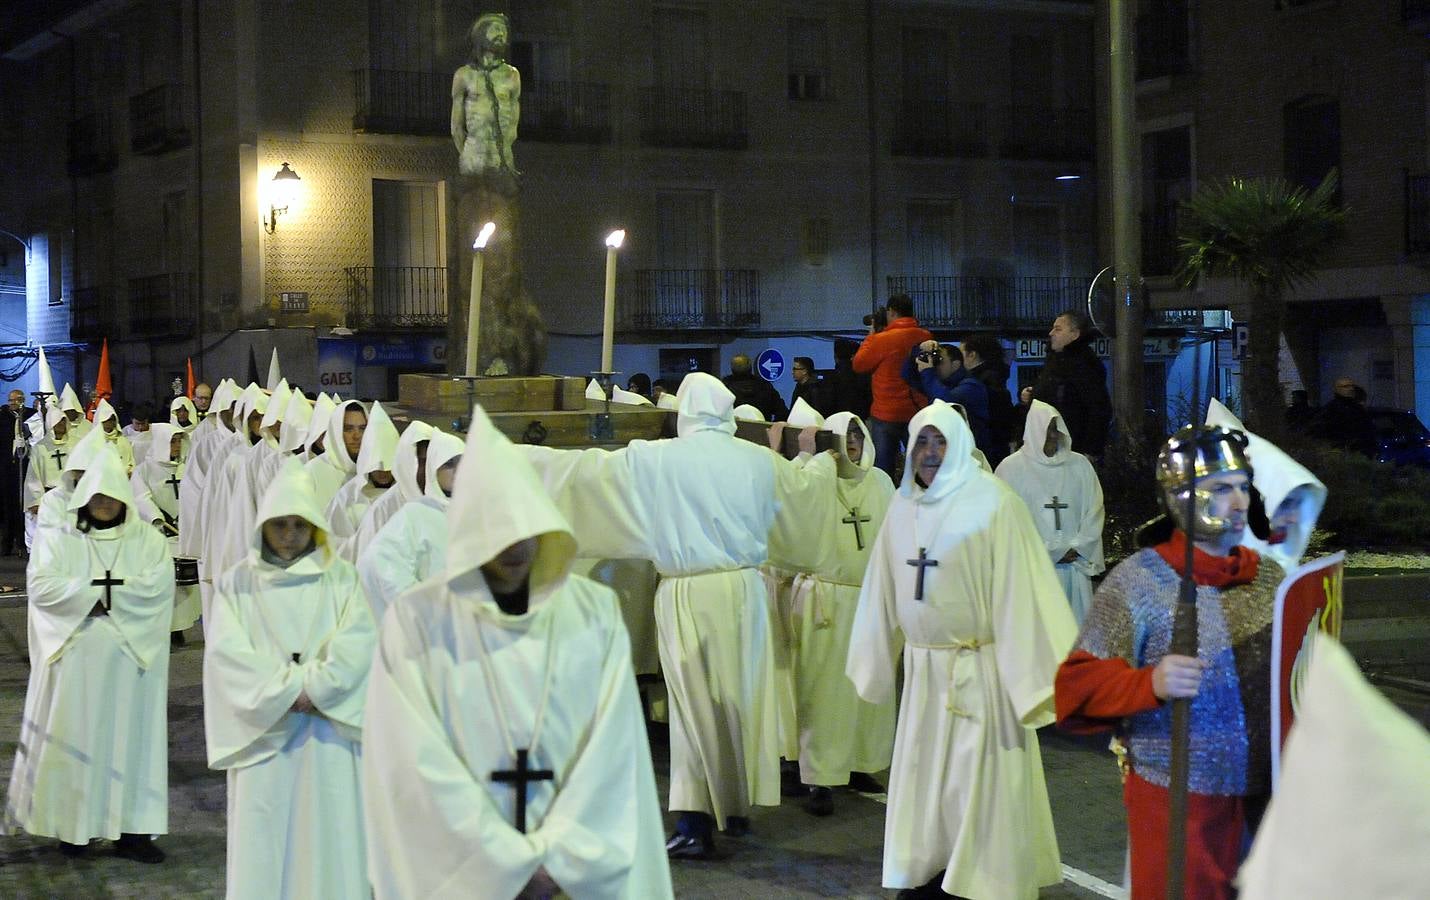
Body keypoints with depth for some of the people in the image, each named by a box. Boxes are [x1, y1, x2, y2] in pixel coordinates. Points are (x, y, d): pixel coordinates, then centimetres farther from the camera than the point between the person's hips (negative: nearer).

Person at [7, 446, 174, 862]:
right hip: (75, 657, 0)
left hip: (129, 658, 0)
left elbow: (159, 585, -6)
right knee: (74, 737, 1)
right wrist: (110, 592, -12)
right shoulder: (57, 540, 7)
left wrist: (95, 592, -11)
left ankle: (130, 829, 3)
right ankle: (74, 824, 9)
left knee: (129, 735, 1)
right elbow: (41, 585, -8)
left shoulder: (147, 540, 9)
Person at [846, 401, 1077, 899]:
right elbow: (885, 589, 11)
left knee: (978, 777, 1)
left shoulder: (994, 503, -12)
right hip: (923, 669, 5)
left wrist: (1026, 675, -17)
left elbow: (1018, 589, -14)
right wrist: (876, 661, 15)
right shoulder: (903, 506, 5)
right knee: (924, 772, 11)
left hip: (981, 668, -5)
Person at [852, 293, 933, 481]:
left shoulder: (882, 339, -15)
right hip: (919, 413, 4)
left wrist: (871, 335, 9)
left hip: (886, 415, -4)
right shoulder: (926, 337, -3)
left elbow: (858, 364, -2)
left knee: (883, 472, 4)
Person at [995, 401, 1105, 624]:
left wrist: (1078, 548, -4)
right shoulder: (1011, 467, 1)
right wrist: (1049, 553, -7)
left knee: (1075, 623, 0)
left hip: (1074, 564, 3)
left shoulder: (1079, 465, 11)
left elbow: (1094, 509, 9)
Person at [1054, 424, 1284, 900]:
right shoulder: (1138, 581, -8)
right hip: (1176, 803, -5)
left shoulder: (1269, 576, 9)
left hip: (1266, 795, 5)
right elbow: (1080, 683, -13)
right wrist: (1150, 683, -28)